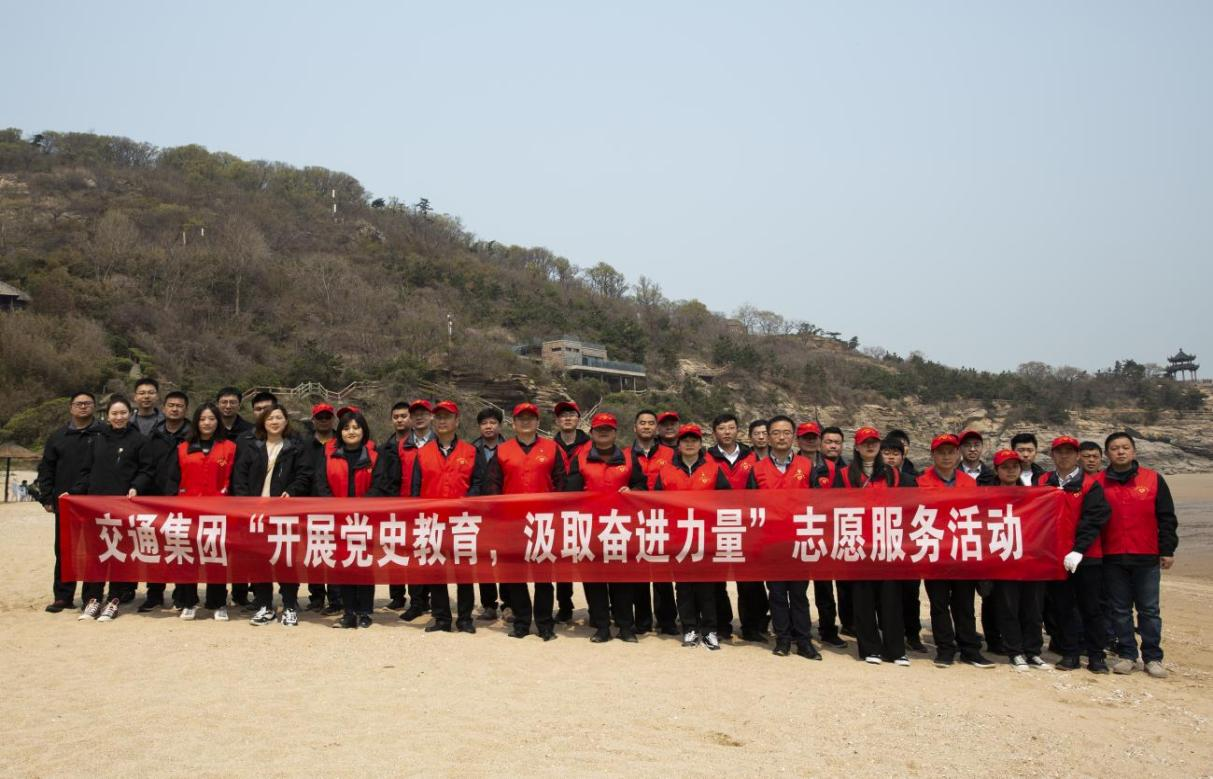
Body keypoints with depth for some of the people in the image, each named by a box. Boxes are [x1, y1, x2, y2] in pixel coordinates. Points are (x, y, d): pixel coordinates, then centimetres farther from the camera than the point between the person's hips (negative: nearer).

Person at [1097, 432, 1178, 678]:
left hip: (1147, 557, -1)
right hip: (1112, 558, 1)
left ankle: (1153, 658, 13)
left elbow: (1166, 518, 3)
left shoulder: (1153, 479, 2)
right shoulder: (1099, 483, 3)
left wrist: (1167, 550, -1)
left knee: (1149, 610, 5)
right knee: (1120, 610, 7)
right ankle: (1126, 655, 15)